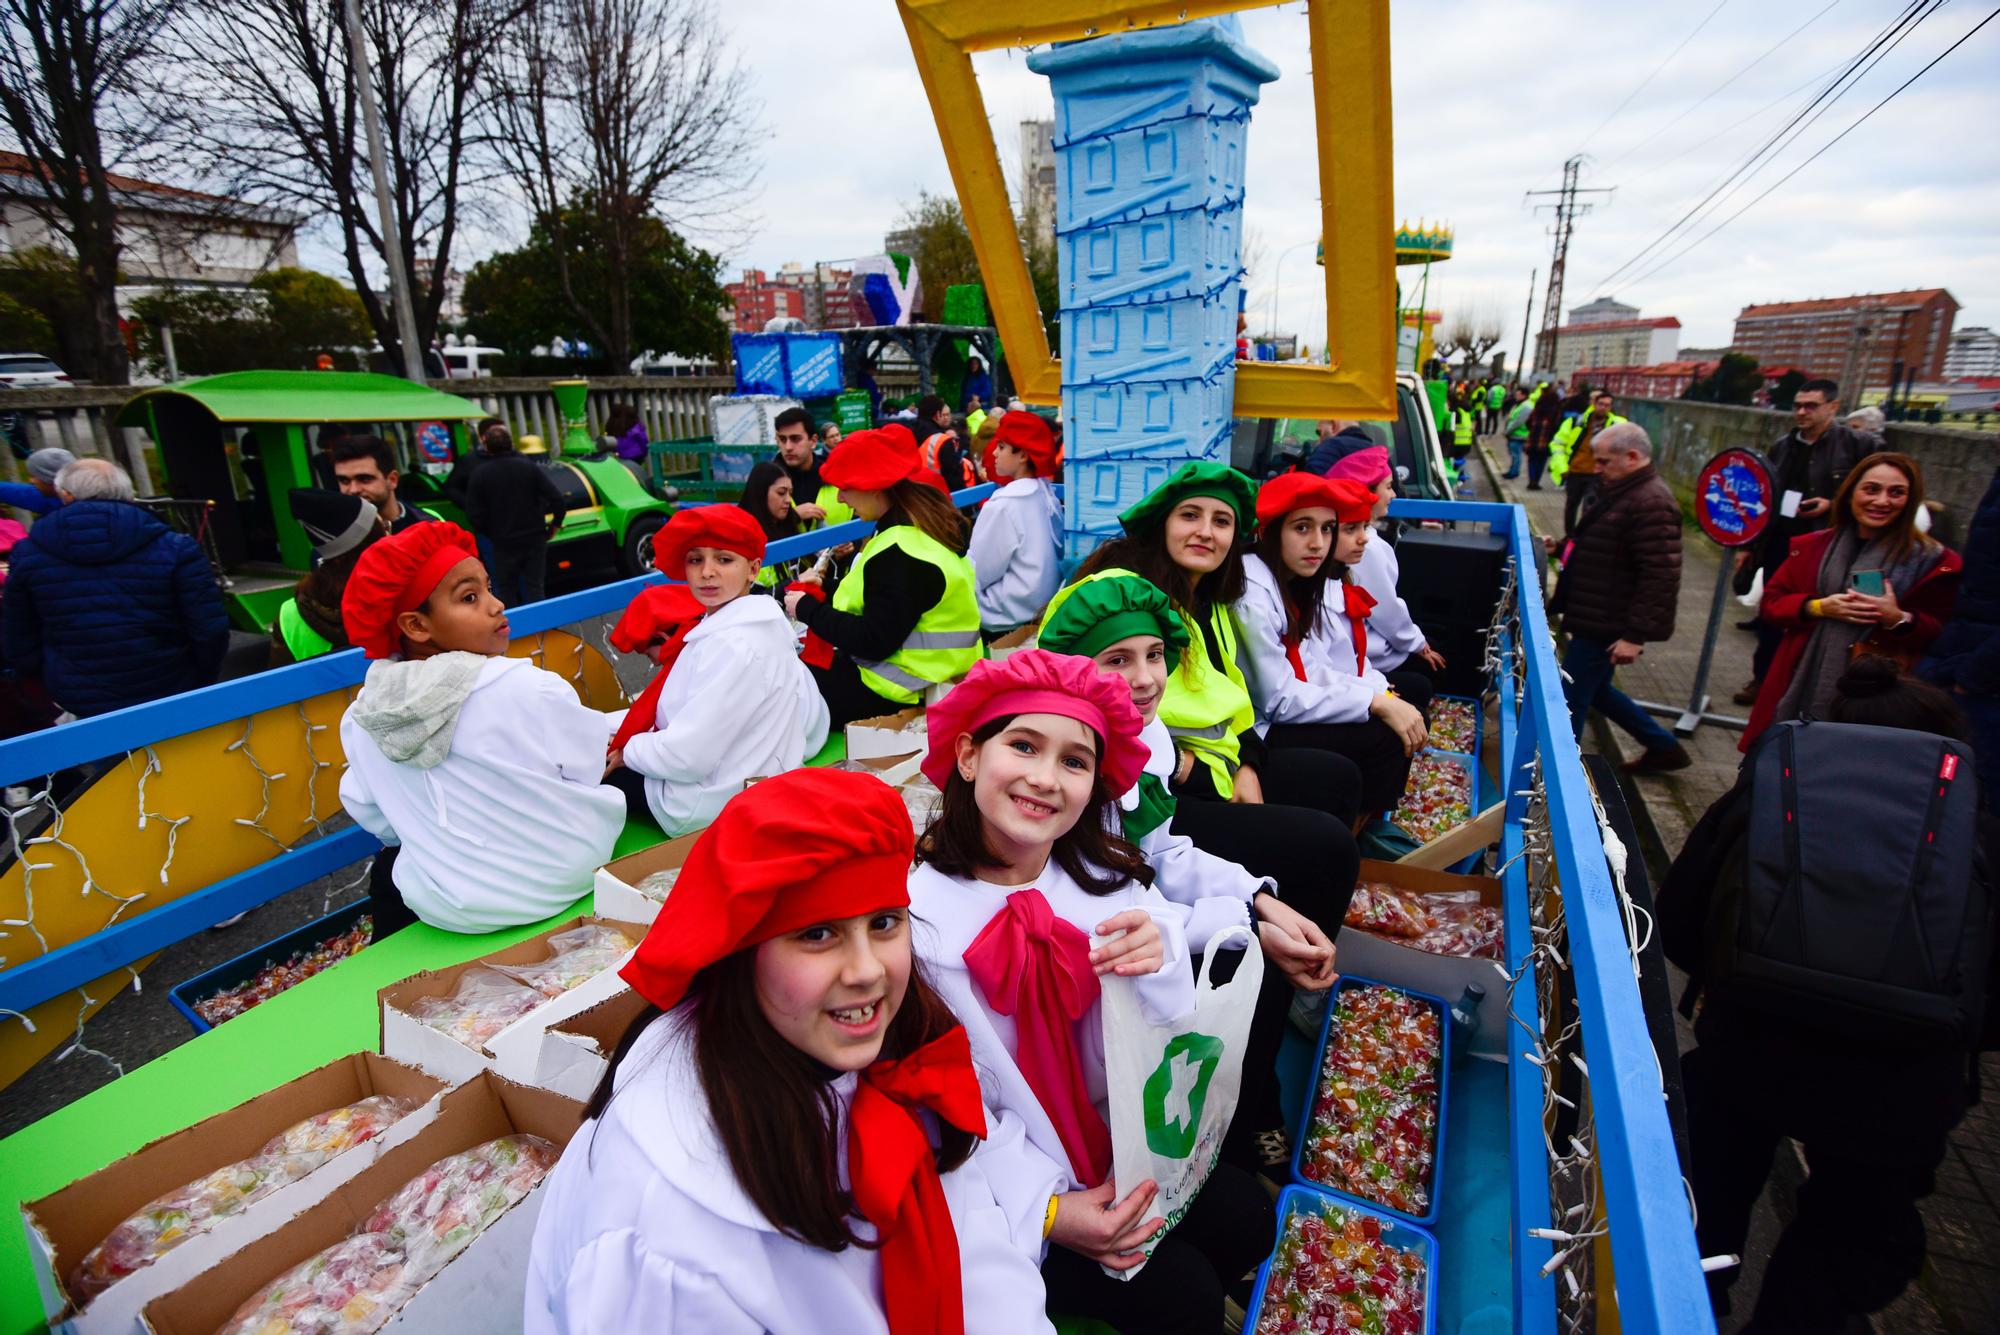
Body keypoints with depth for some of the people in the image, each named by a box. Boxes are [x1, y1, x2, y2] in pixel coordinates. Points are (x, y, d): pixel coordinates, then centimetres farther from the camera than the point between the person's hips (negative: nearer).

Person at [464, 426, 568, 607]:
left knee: (506, 591, 11)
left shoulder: (480, 475, -4)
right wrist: (555, 524, 3)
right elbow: (557, 499, -11)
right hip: (534, 539, 1)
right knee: (534, 588, 8)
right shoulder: (530, 467, -4)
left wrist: (491, 534, 10)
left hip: (503, 543, -1)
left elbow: (474, 515, -6)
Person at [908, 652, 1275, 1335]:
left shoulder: (1107, 880, -9)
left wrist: (1158, 971, -27)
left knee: (1246, 1219, -6)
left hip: (1120, 1134, 5)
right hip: (1010, 1181, -5)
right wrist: (1048, 1209, -19)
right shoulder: (914, 912, -25)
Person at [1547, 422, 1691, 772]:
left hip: (1606, 625, -11)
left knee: (1571, 698, -1)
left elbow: (1660, 576, -25)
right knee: (1595, 690, 21)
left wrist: (1635, 635, -26)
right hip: (1596, 616, 11)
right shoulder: (1622, 491, 12)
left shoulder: (1651, 503, -21)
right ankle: (1663, 747, 35)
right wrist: (1563, 546, 11)